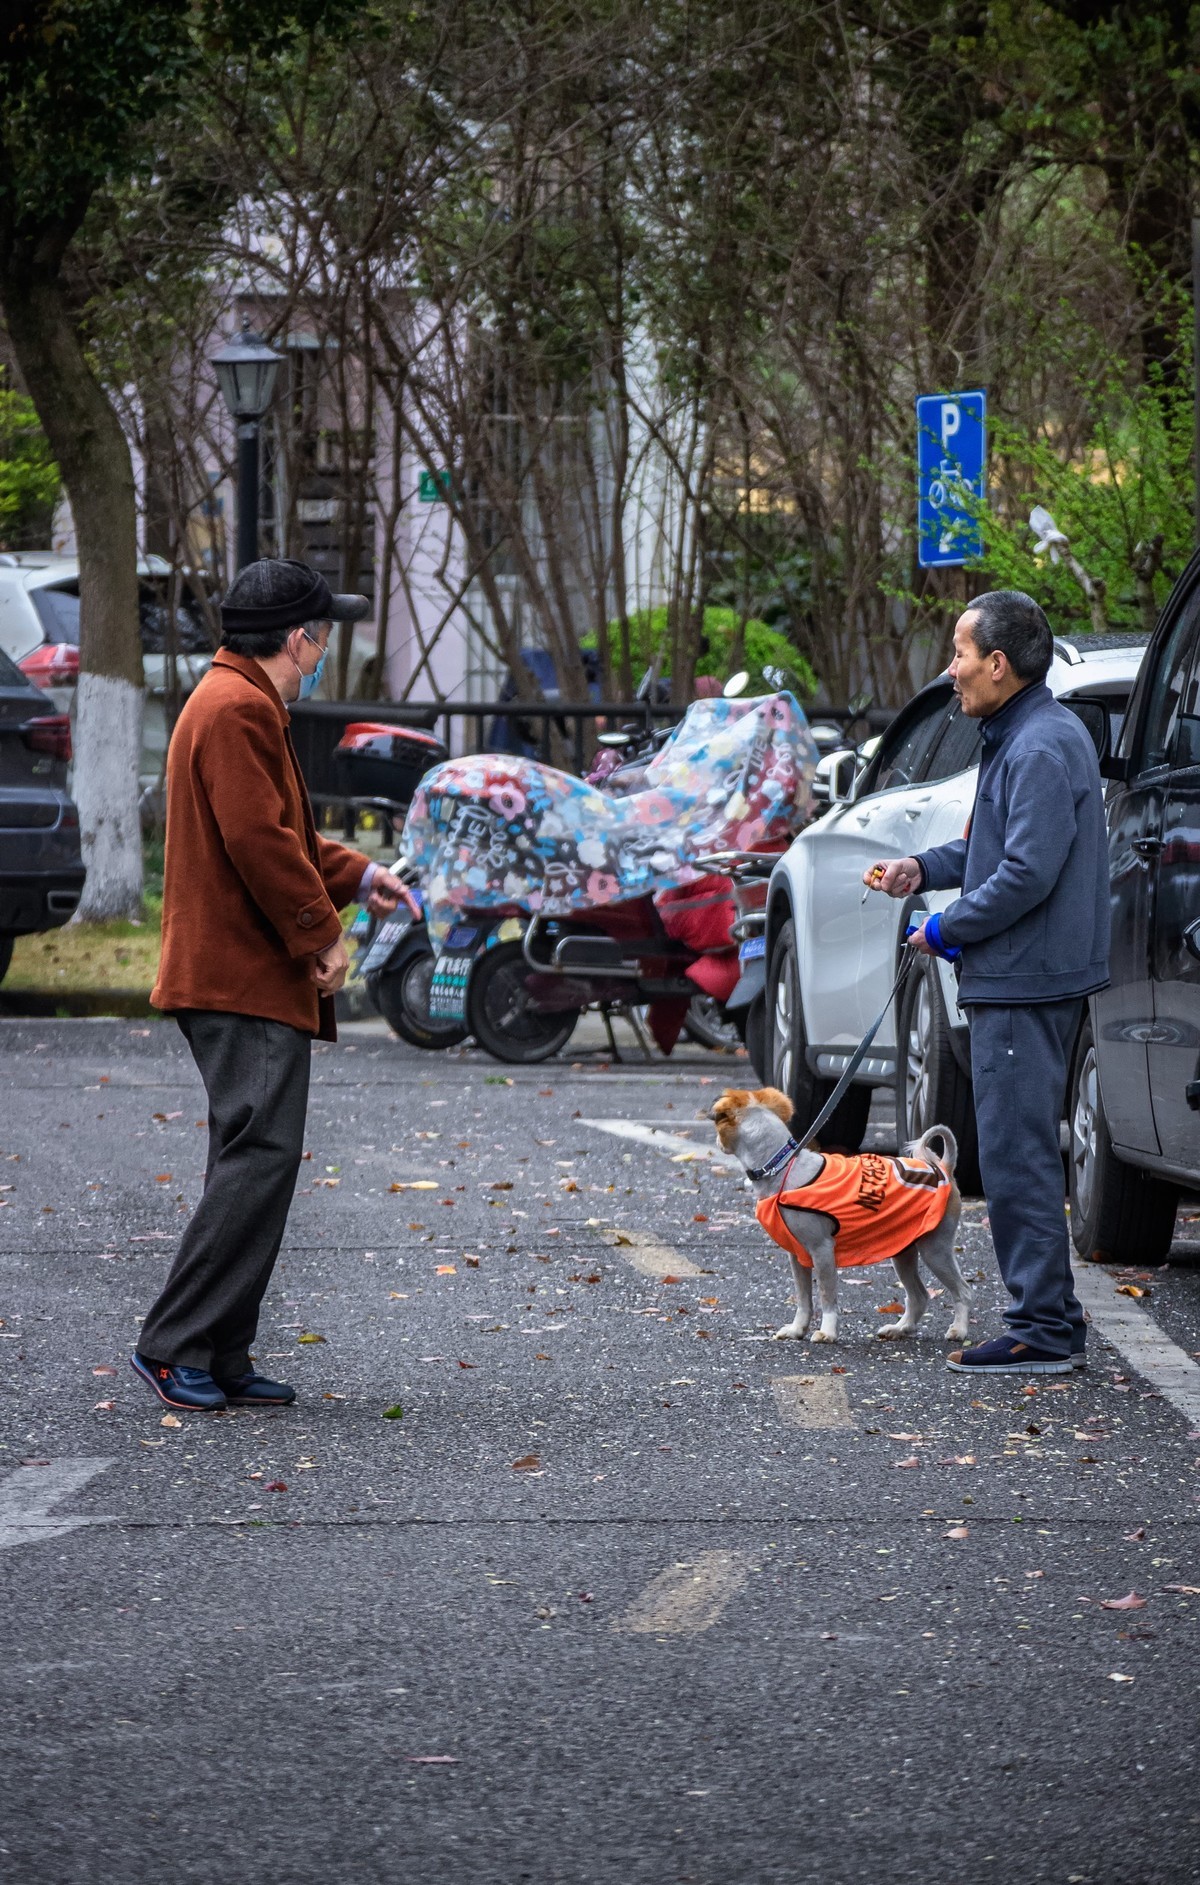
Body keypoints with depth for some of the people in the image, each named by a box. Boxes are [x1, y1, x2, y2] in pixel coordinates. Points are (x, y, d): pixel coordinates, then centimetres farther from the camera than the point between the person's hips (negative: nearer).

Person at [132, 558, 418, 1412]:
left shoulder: (244, 705, 21)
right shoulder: (238, 710, -14)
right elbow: (257, 840, -21)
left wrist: (357, 874, 20)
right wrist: (321, 935, -14)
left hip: (249, 982, 11)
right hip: (246, 983, -11)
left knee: (256, 1163, 10)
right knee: (260, 1157, -14)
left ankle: (222, 1358, 11)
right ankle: (176, 1344, -13)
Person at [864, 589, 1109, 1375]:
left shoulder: (1041, 749, -19)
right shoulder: (1023, 736, 15)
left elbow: (1028, 873, -24)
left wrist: (947, 931, -13)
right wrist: (925, 868, 10)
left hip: (1027, 984, -11)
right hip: (1021, 979, 11)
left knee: (1017, 1153, -8)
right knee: (1021, 1151, 15)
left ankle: (1043, 1330, -6)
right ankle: (1050, 1315, 21)